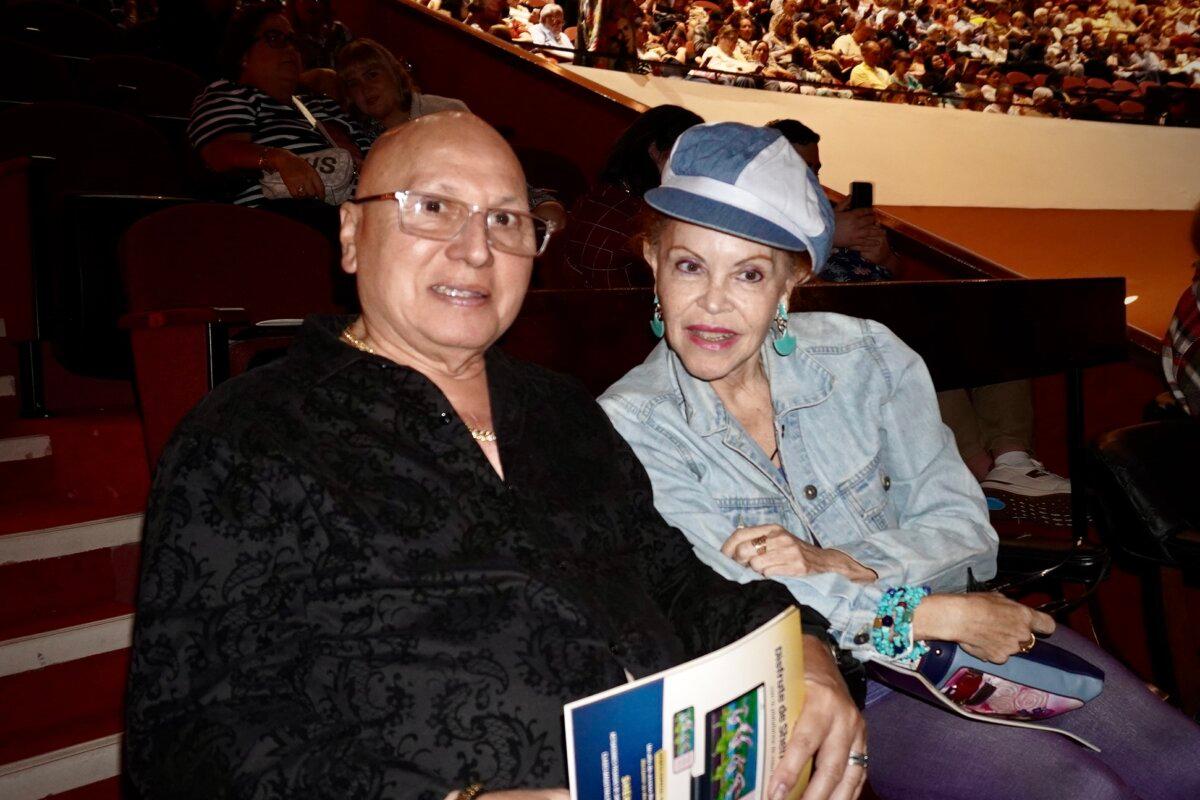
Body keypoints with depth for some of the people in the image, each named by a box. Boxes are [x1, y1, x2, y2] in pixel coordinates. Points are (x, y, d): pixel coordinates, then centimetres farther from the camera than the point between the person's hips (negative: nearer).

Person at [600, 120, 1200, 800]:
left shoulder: (865, 356, -7)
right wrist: (942, 615, -20)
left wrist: (833, 563, -23)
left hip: (969, 633, 3)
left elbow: (965, 528, -5)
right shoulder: (630, 429, -13)